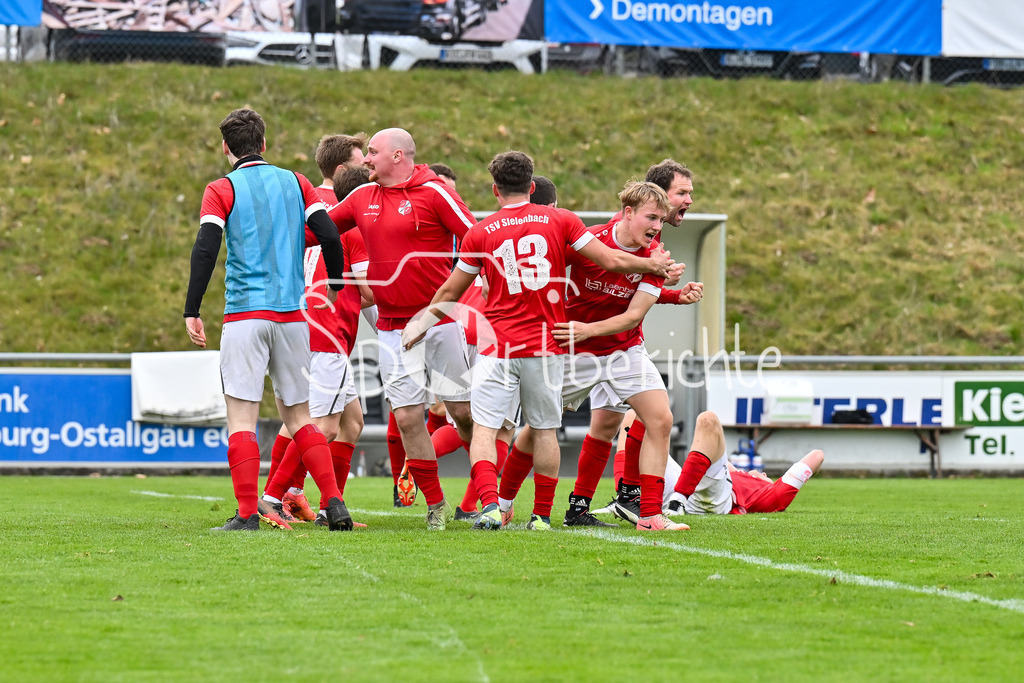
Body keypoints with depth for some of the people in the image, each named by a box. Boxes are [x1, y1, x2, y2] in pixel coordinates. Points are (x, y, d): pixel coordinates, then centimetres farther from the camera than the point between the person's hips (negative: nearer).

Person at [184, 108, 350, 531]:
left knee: (241, 417, -3)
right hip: (292, 312, 4)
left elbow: (205, 250, -11)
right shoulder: (295, 183, 9)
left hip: (245, 314, -4)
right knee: (298, 415, 12)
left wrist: (191, 313, -11)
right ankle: (334, 504, 2)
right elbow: (329, 237, 3)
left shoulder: (221, 190, 0)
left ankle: (247, 514, -11)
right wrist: (335, 286, 19)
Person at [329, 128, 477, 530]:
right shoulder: (363, 198, 11)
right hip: (393, 327, 4)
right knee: (407, 417, -3)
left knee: (463, 411, 0)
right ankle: (435, 505, 8)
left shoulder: (434, 193, -6)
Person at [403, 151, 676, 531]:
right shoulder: (560, 221, 2)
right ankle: (542, 515, 12)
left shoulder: (480, 233, 1)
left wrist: (423, 322, 27)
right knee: (544, 430, 11)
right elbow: (611, 261, 1)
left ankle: (490, 506, -22)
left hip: (499, 346, -2)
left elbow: (450, 292, 9)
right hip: (546, 343, 2)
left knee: (484, 428, -3)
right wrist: (653, 264, 19)